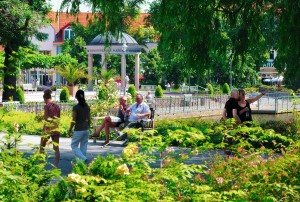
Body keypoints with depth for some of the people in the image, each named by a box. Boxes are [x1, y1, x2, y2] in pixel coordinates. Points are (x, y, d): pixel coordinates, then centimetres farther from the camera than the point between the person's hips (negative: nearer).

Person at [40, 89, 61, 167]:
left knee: (42, 147, 12)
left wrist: (44, 130, -14)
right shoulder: (57, 106, 8)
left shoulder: (46, 106, -9)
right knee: (56, 149, 4)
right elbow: (58, 118, 11)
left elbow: (46, 119, -14)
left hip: (48, 129, -5)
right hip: (56, 129, 5)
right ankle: (56, 166, -1)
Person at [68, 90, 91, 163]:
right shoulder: (87, 107, 2)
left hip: (78, 130, -5)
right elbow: (89, 119, 7)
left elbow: (74, 120, -13)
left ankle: (83, 159, -13)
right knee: (84, 147, 12)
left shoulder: (76, 107, -14)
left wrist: (70, 130, -2)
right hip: (86, 130, 6)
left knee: (74, 146, 5)